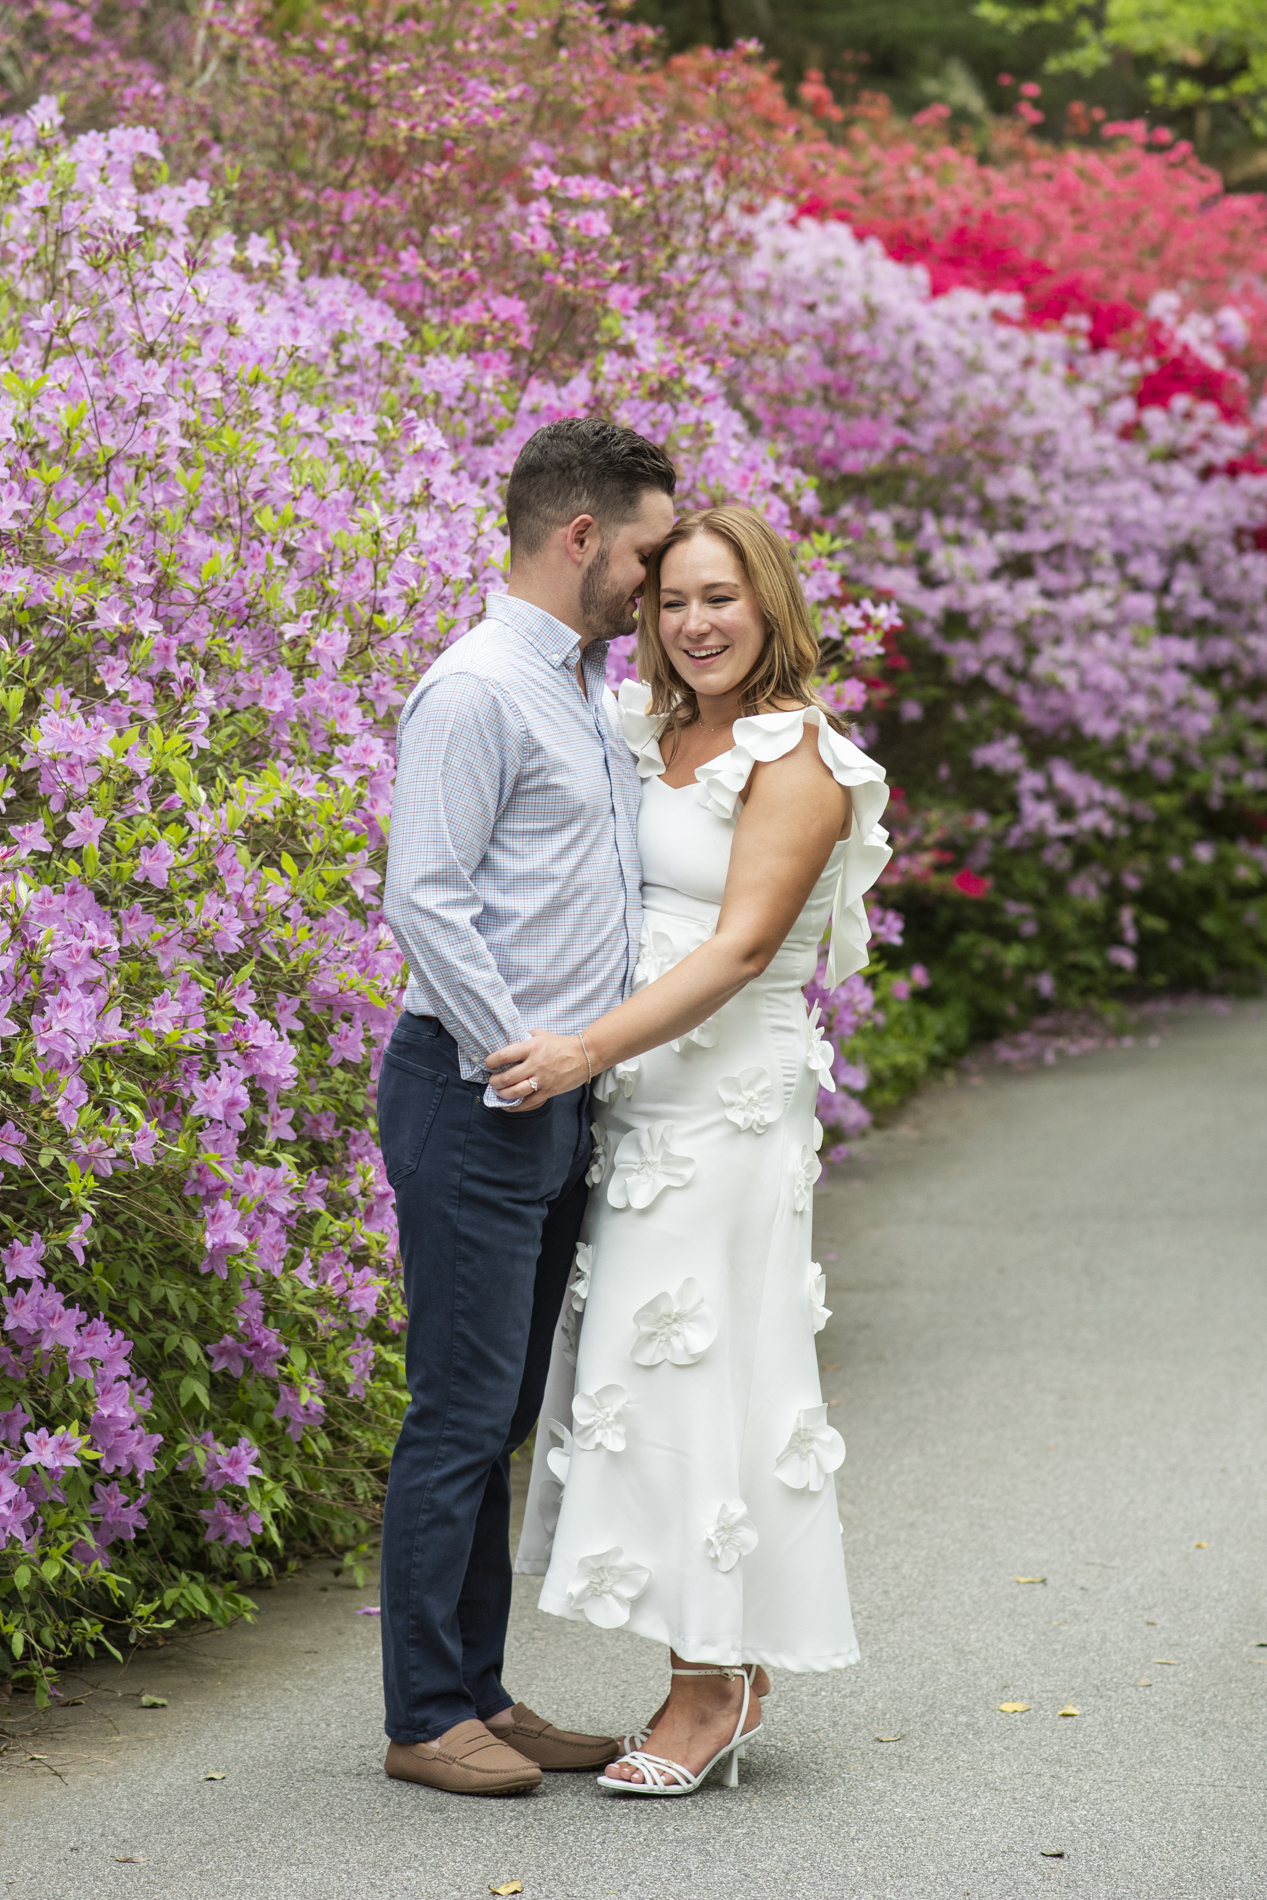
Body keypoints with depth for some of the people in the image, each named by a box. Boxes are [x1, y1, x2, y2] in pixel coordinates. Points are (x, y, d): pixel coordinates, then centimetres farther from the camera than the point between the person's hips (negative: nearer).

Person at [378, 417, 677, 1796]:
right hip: (476, 1100, -9)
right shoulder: (477, 691, -12)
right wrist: (514, 1061, -18)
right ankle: (425, 1718, 4)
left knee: (504, 1415, 13)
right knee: (461, 1414, -4)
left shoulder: (590, 695, 18)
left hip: (559, 1103, 9)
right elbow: (422, 900, -19)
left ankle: (480, 1694, 20)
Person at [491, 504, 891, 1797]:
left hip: (729, 1094, -8)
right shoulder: (651, 734, 12)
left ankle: (711, 1687, 2)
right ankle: (730, 1673, 16)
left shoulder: (796, 759, -9)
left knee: (692, 1374, -6)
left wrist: (587, 1050, -24)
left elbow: (742, 945, -17)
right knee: (638, 1370, 8)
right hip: (633, 1093, 8)